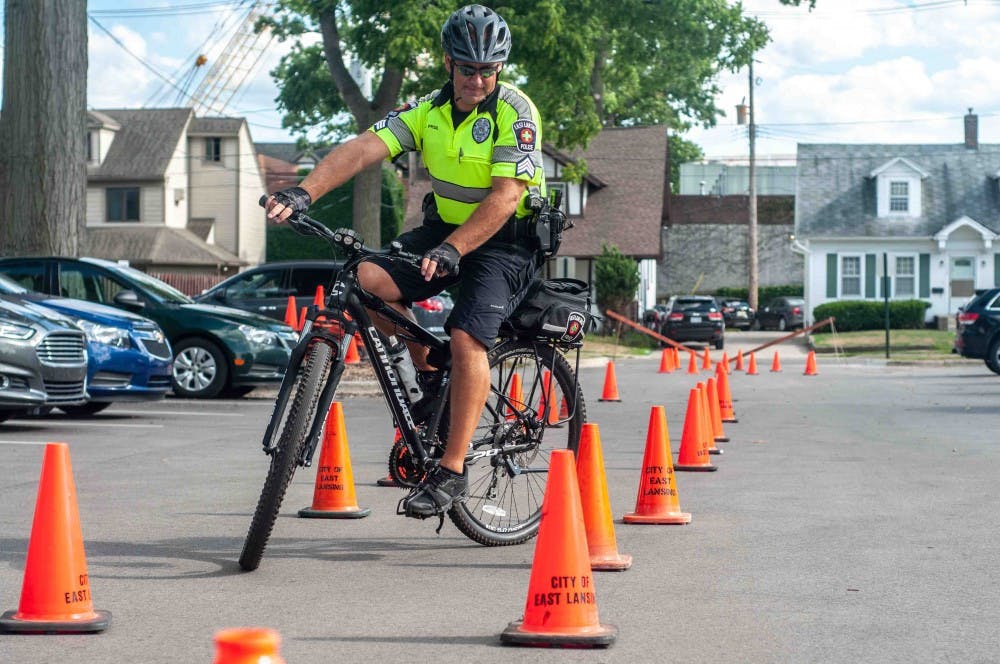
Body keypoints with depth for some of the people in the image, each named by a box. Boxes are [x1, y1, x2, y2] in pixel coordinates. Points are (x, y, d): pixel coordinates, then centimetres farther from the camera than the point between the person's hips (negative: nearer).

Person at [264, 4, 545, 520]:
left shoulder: (514, 111, -17)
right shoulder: (429, 111, -2)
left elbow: (506, 195, -27)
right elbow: (363, 148, -15)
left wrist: (451, 250, -40)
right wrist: (304, 193, -31)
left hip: (506, 242, -6)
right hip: (446, 227, 6)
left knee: (466, 338, -26)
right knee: (370, 277, -20)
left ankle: (451, 472, -19)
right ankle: (427, 374, 3)